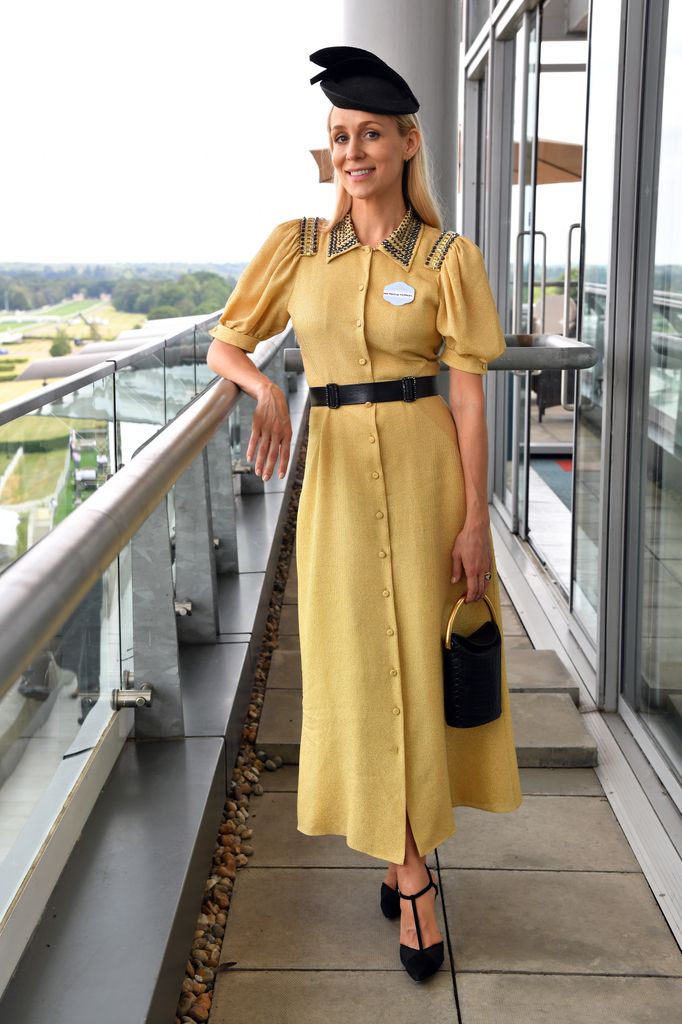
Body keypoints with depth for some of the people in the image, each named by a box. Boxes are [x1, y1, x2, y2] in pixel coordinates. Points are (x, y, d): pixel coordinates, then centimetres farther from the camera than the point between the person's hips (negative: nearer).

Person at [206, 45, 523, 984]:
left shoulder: (449, 258, -2)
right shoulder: (296, 246, 4)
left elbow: (468, 394, -4)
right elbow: (224, 345, 9)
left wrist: (475, 521, -9)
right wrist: (265, 389, -13)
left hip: (426, 467, -1)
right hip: (337, 470, 2)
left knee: (420, 658, 6)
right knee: (364, 667, 5)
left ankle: (402, 847, 29)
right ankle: (412, 873, 19)